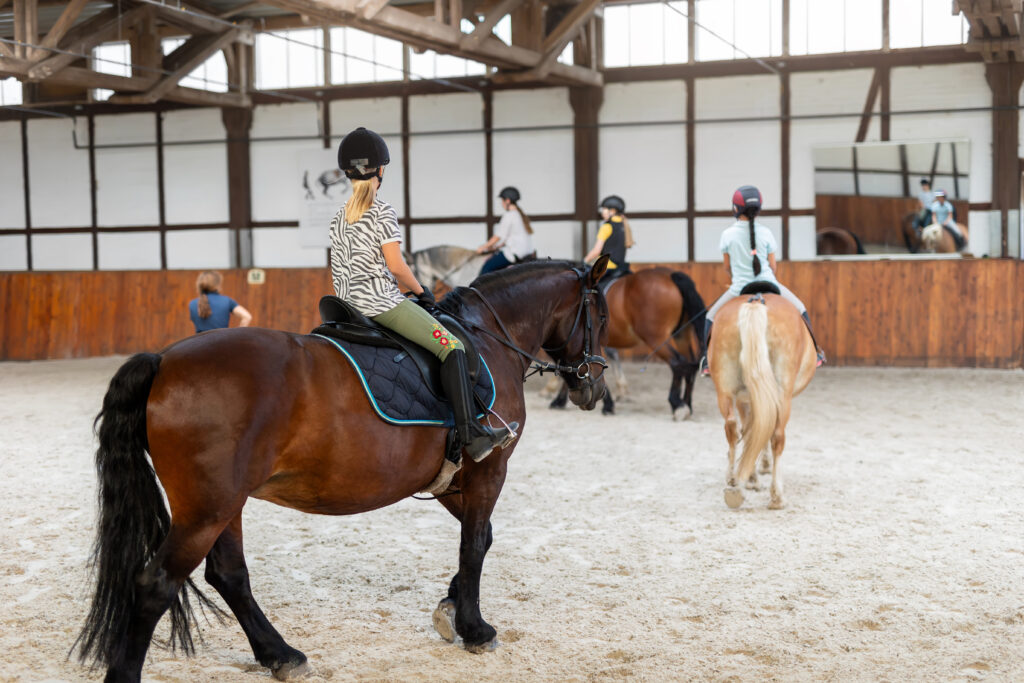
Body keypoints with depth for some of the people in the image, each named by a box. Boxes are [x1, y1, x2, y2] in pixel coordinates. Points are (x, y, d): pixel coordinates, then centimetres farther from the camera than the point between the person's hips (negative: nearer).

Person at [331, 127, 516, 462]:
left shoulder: (339, 217, 14)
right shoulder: (382, 211, -10)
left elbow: (337, 270, 16)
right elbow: (396, 266, -14)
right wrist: (421, 291, 1)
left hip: (350, 306, 9)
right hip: (383, 301, -9)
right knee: (451, 346, -10)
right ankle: (470, 434, -21)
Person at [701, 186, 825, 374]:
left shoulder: (728, 235, -9)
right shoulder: (766, 233, -6)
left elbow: (727, 266, 3)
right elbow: (773, 265, 2)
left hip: (739, 288, -1)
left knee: (711, 316, 21)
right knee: (800, 309, 25)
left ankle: (708, 361, 15)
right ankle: (814, 353, 30)